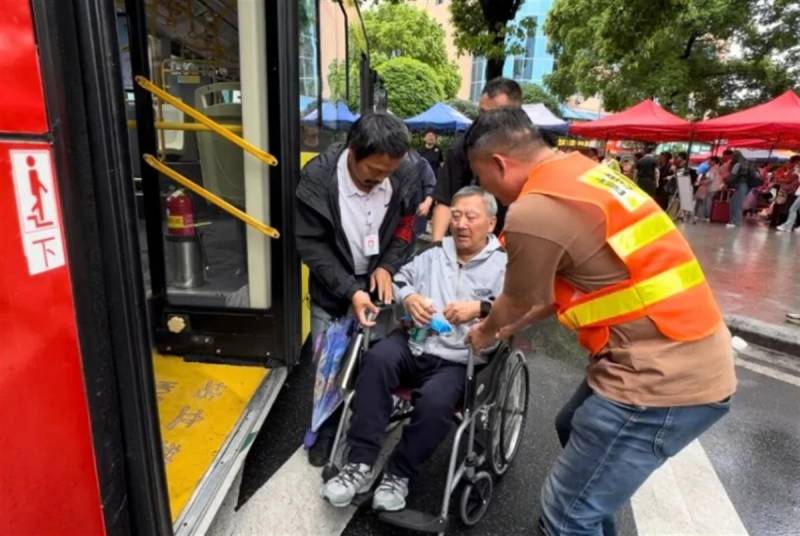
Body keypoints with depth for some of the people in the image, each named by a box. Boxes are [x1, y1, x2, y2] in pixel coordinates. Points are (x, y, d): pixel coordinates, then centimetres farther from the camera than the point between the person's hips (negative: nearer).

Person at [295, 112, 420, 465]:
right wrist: (349, 291, -24)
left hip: (380, 284, 2)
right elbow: (311, 245, -18)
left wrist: (387, 267, -14)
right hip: (333, 290, -1)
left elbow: (407, 226, 0)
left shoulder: (405, 174, -15)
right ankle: (326, 429, 35)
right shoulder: (317, 178, -22)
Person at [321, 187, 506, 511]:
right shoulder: (434, 252, 21)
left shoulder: (504, 265, 8)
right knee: (377, 359, -28)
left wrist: (480, 308, -22)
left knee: (435, 402, -31)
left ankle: (399, 474, -4)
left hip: (459, 361, -3)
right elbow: (400, 278, 16)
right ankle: (360, 464, -19)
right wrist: (408, 296, -6)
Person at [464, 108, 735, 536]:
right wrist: (513, 327, 26)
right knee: (575, 428, 29)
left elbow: (518, 301, -3)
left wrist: (486, 332, 18)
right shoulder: (584, 173, 9)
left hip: (663, 376, -10)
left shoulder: (533, 211, -20)